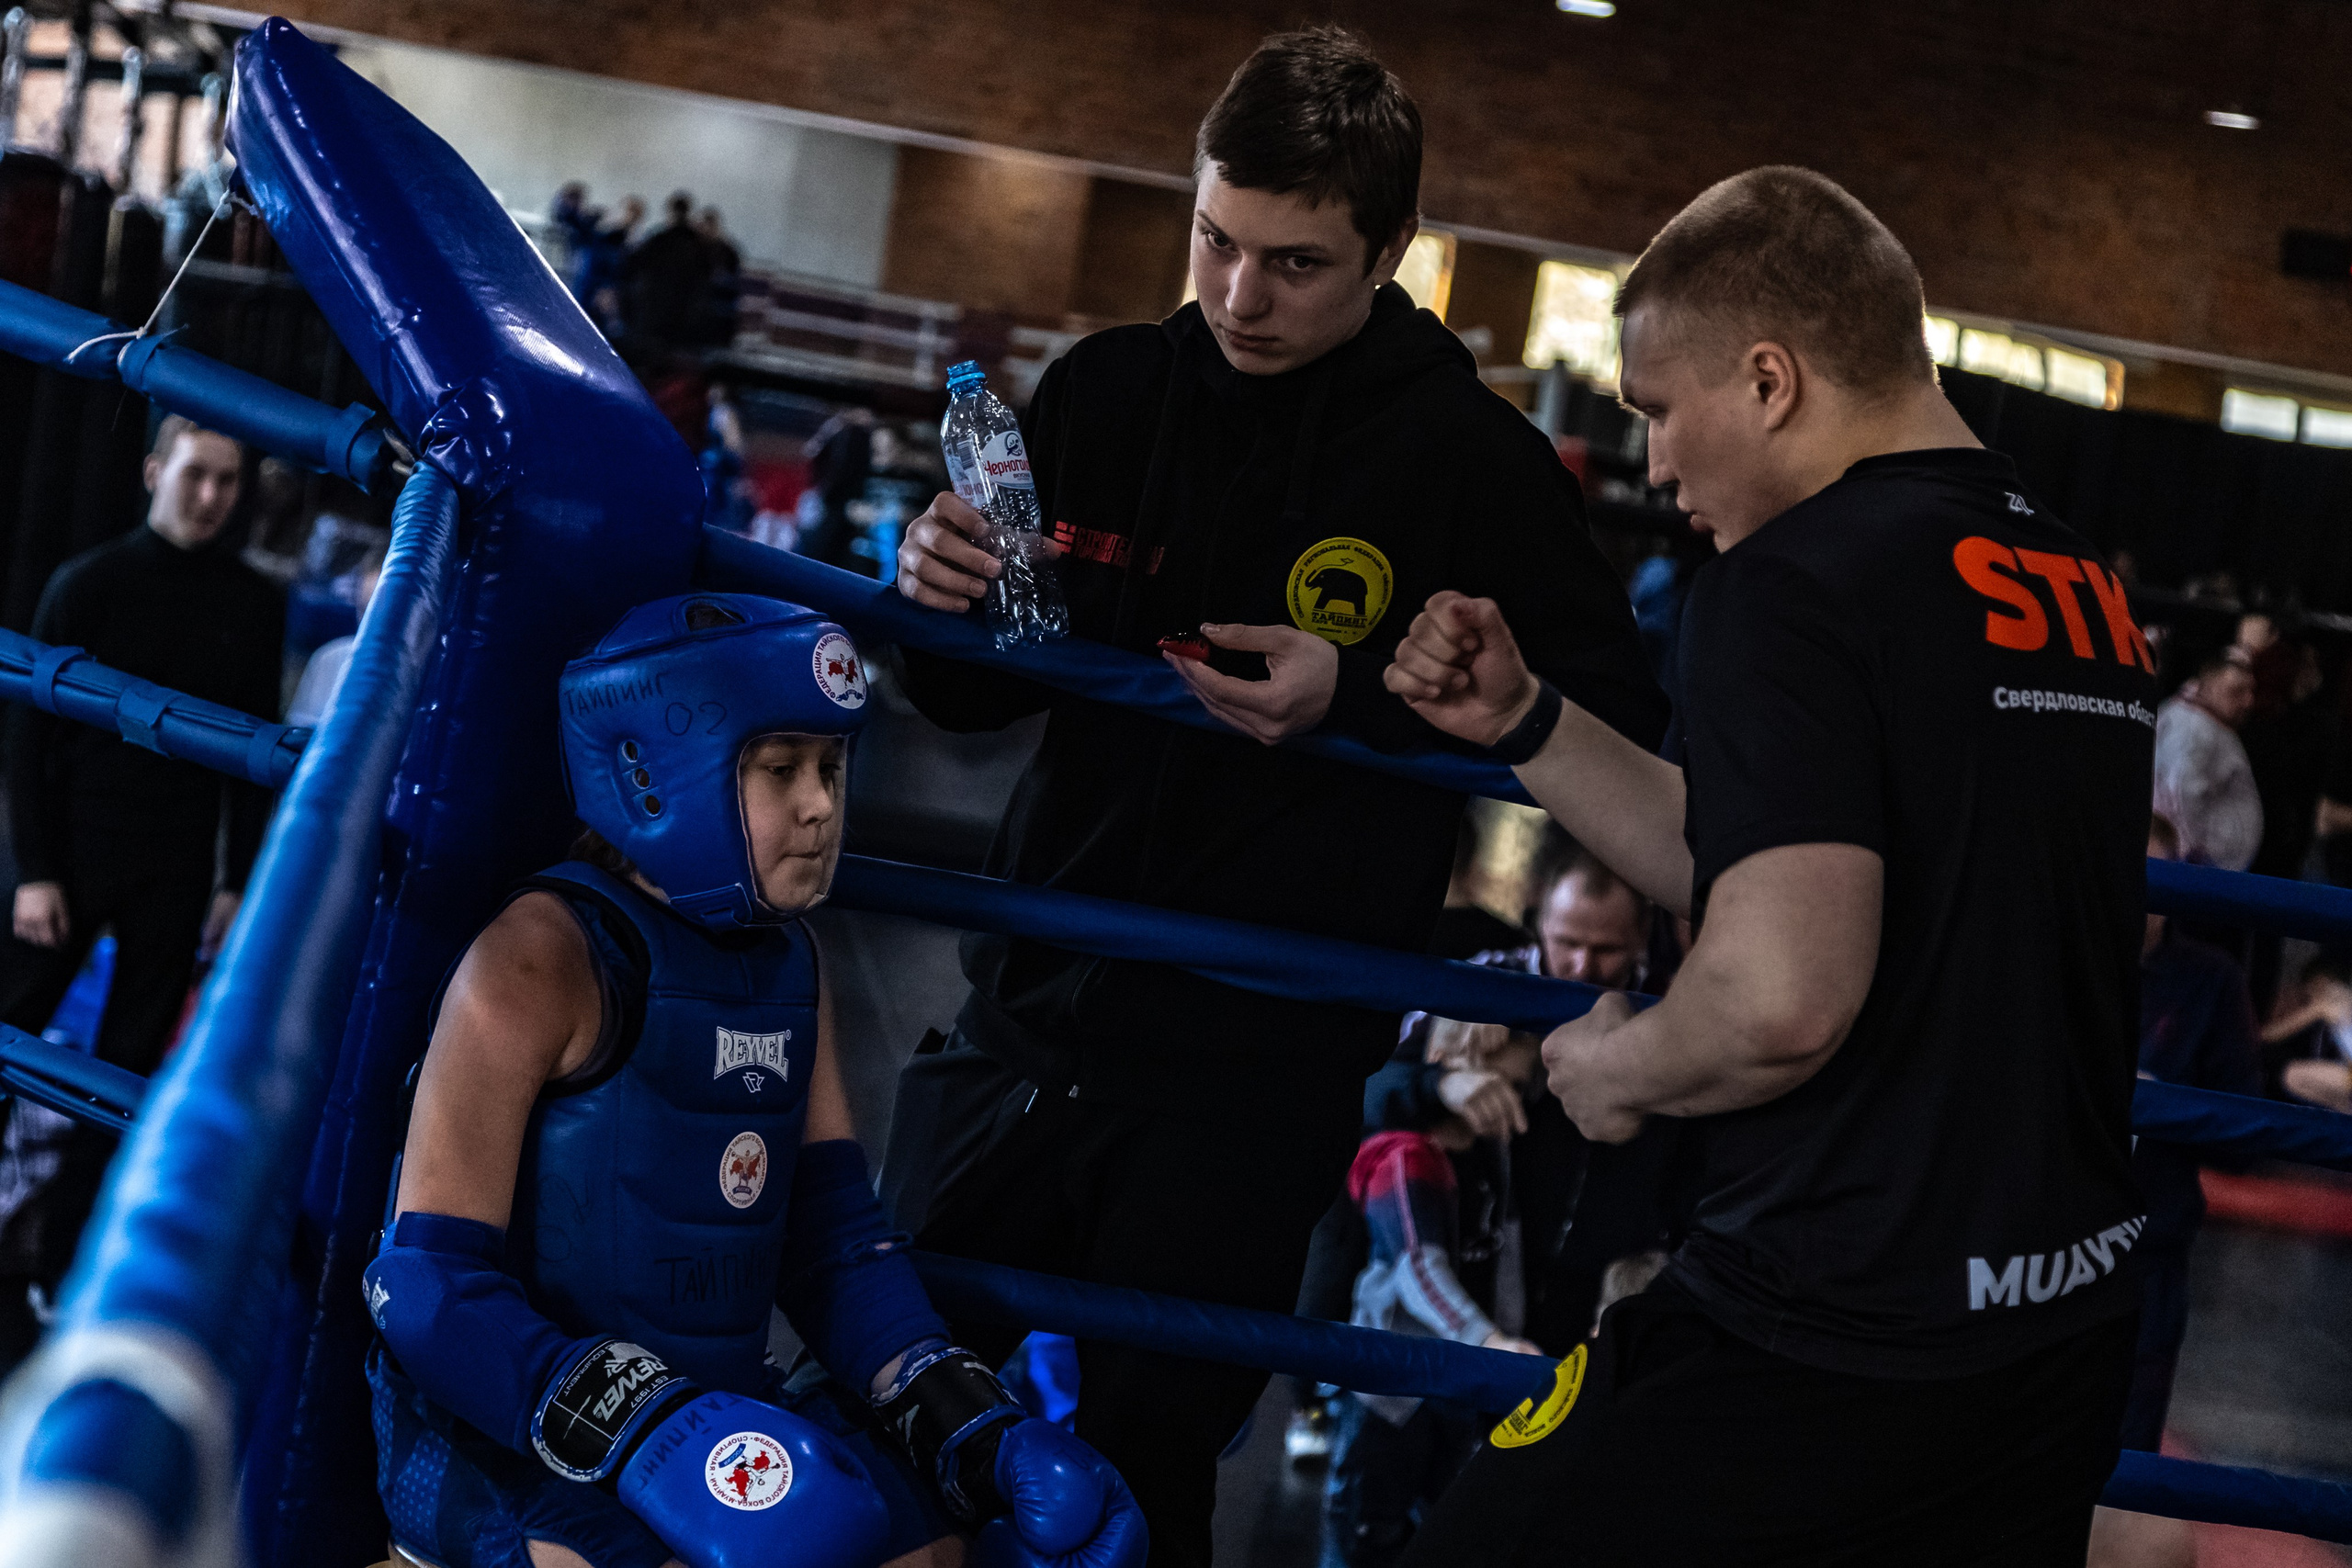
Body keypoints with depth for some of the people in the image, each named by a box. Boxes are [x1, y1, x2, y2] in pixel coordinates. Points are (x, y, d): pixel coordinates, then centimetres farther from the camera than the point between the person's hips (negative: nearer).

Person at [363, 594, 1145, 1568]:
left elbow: (831, 1232, 12)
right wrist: (651, 1438, -30)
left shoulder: (788, 965, 11)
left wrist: (969, 1425, -4)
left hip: (716, 1408, 8)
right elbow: (426, 1284, -16)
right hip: (505, 1442, -8)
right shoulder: (543, 958, -13)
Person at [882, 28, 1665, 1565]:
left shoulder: (1478, 462, -9)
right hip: (1026, 1018, 5)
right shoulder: (1107, 390, 4)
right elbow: (978, 695, 14)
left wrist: (1357, 700, -21)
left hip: (1253, 1075, -4)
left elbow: (1616, 731, -8)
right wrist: (944, 594, -10)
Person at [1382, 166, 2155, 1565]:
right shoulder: (2088, 596, 11)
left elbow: (1781, 999, -26)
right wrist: (1520, 722, 18)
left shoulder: (1799, 584, -15)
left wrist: (1612, 1066, -6)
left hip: (1831, 1355, -8)